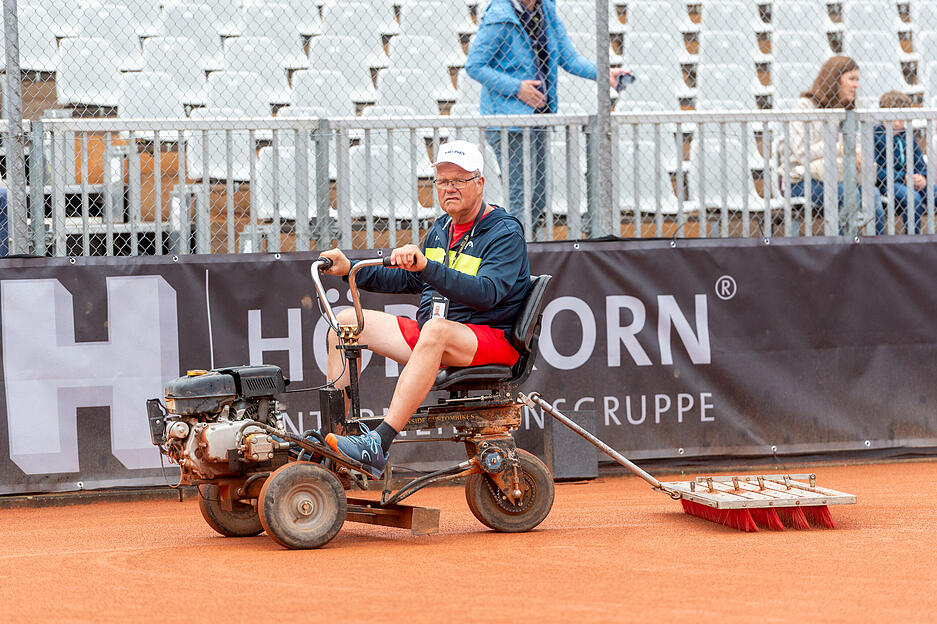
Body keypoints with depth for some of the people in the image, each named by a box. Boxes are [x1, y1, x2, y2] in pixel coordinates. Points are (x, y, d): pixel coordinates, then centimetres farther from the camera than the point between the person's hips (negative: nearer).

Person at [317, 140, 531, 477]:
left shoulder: (505, 233, -10)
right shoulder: (441, 229, 14)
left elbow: (486, 293, -28)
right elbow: (408, 280, 28)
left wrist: (427, 266, -40)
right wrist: (351, 270, 18)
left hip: (491, 338, -8)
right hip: (427, 331, 8)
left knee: (435, 329, -41)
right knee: (347, 320, 1)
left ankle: (378, 445, -51)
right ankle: (331, 429, -3)